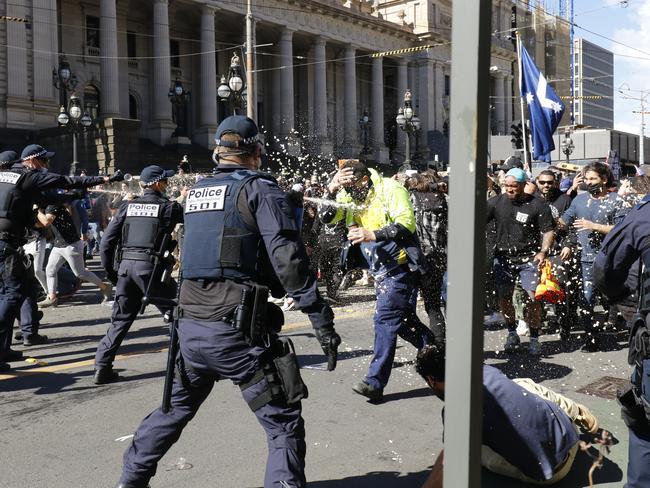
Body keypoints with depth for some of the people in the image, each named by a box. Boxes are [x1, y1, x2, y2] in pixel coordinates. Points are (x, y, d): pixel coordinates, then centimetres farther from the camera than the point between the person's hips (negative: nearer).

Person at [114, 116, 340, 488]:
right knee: (284, 423, 2)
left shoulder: (197, 192, 15)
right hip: (238, 330, -7)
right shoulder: (260, 189, -4)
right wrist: (322, 321, -14)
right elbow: (289, 260, -14)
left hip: (191, 327, 7)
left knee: (176, 407, 26)